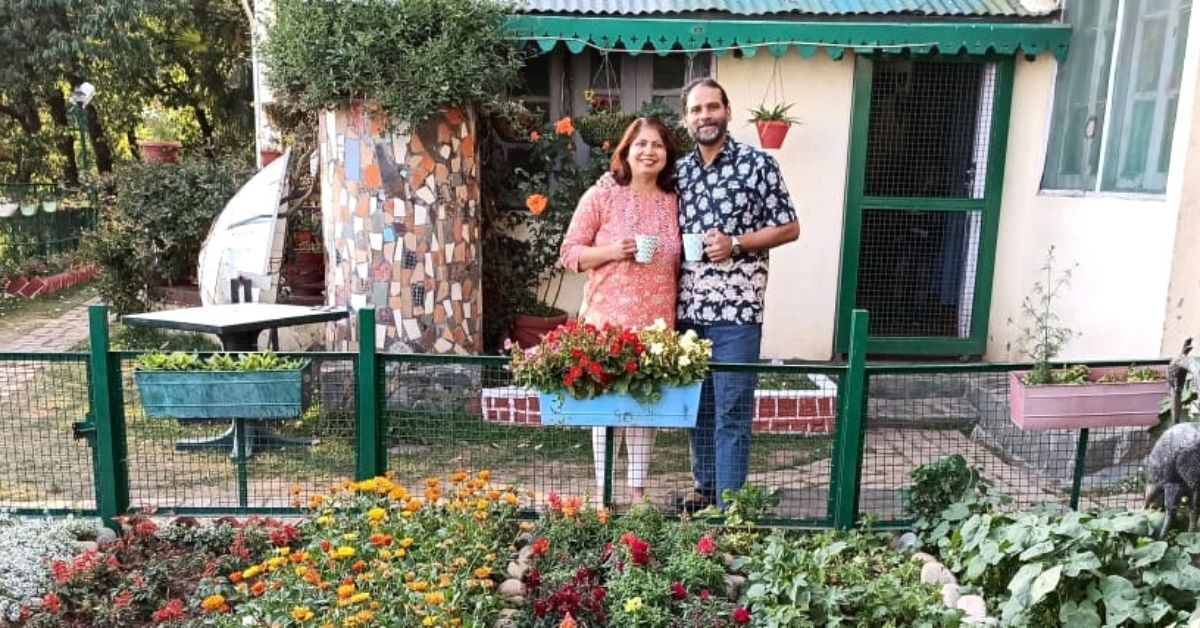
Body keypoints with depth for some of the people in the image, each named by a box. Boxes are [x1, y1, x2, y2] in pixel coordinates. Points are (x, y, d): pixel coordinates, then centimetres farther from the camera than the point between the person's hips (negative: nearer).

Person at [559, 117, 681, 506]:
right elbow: (570, 253, -1)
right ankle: (603, 489, 18)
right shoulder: (601, 196, -2)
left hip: (657, 323, 3)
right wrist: (611, 252, -17)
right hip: (608, 320, -3)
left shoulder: (673, 201, 7)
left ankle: (637, 490, 22)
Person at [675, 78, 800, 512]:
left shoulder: (757, 164, -3)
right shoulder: (678, 171, 11)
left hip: (736, 311, -5)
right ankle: (704, 486, 31)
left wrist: (735, 243, -14)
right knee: (697, 406, 15)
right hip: (687, 311, 5)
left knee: (732, 412, -1)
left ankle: (729, 503, 10)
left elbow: (789, 228, -2)